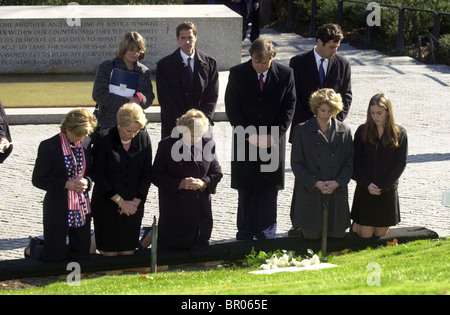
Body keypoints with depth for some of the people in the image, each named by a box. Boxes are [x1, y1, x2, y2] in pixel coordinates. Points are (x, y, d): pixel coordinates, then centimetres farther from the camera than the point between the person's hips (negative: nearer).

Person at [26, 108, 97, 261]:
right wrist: (65, 184, -19)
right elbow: (38, 180, -10)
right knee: (53, 256, -1)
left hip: (82, 208, 5)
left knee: (82, 254, 8)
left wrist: (86, 181, -11)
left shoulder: (86, 143, 2)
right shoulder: (49, 146, -13)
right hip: (58, 210, -5)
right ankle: (33, 247, 33)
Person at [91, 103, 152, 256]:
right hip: (107, 204, -3)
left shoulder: (144, 138, -1)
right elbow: (98, 176, -10)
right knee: (110, 253, 1)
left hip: (133, 206, 3)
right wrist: (120, 201, -11)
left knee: (128, 252, 6)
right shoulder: (104, 139, -11)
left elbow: (147, 174, 4)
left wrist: (135, 202, -7)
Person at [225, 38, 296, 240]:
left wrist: (273, 135, -11)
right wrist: (249, 135, -12)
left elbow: (288, 108, -1)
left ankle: (266, 234, 13)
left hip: (273, 141, 0)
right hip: (246, 139, 0)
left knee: (269, 190, 4)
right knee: (246, 189, 3)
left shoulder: (285, 74, -1)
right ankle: (245, 234, 11)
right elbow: (232, 108, -3)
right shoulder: (237, 74, -2)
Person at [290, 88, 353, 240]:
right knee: (311, 235, -4)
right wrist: (316, 183, -15)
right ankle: (302, 227, 29)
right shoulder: (301, 131, -1)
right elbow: (296, 163, -3)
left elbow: (349, 162, 4)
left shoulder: (344, 131, 6)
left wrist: (337, 183, -12)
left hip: (337, 192, 2)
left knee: (338, 234, 3)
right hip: (310, 192, -2)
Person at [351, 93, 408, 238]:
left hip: (387, 191, 0)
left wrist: (382, 186, -11)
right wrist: (367, 184, -13)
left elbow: (401, 163, -3)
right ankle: (356, 223, 32)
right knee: (365, 235, 2)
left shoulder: (399, 134, -2)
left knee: (381, 234, 8)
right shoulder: (362, 131, 0)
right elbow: (356, 161, -1)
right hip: (365, 190, 0)